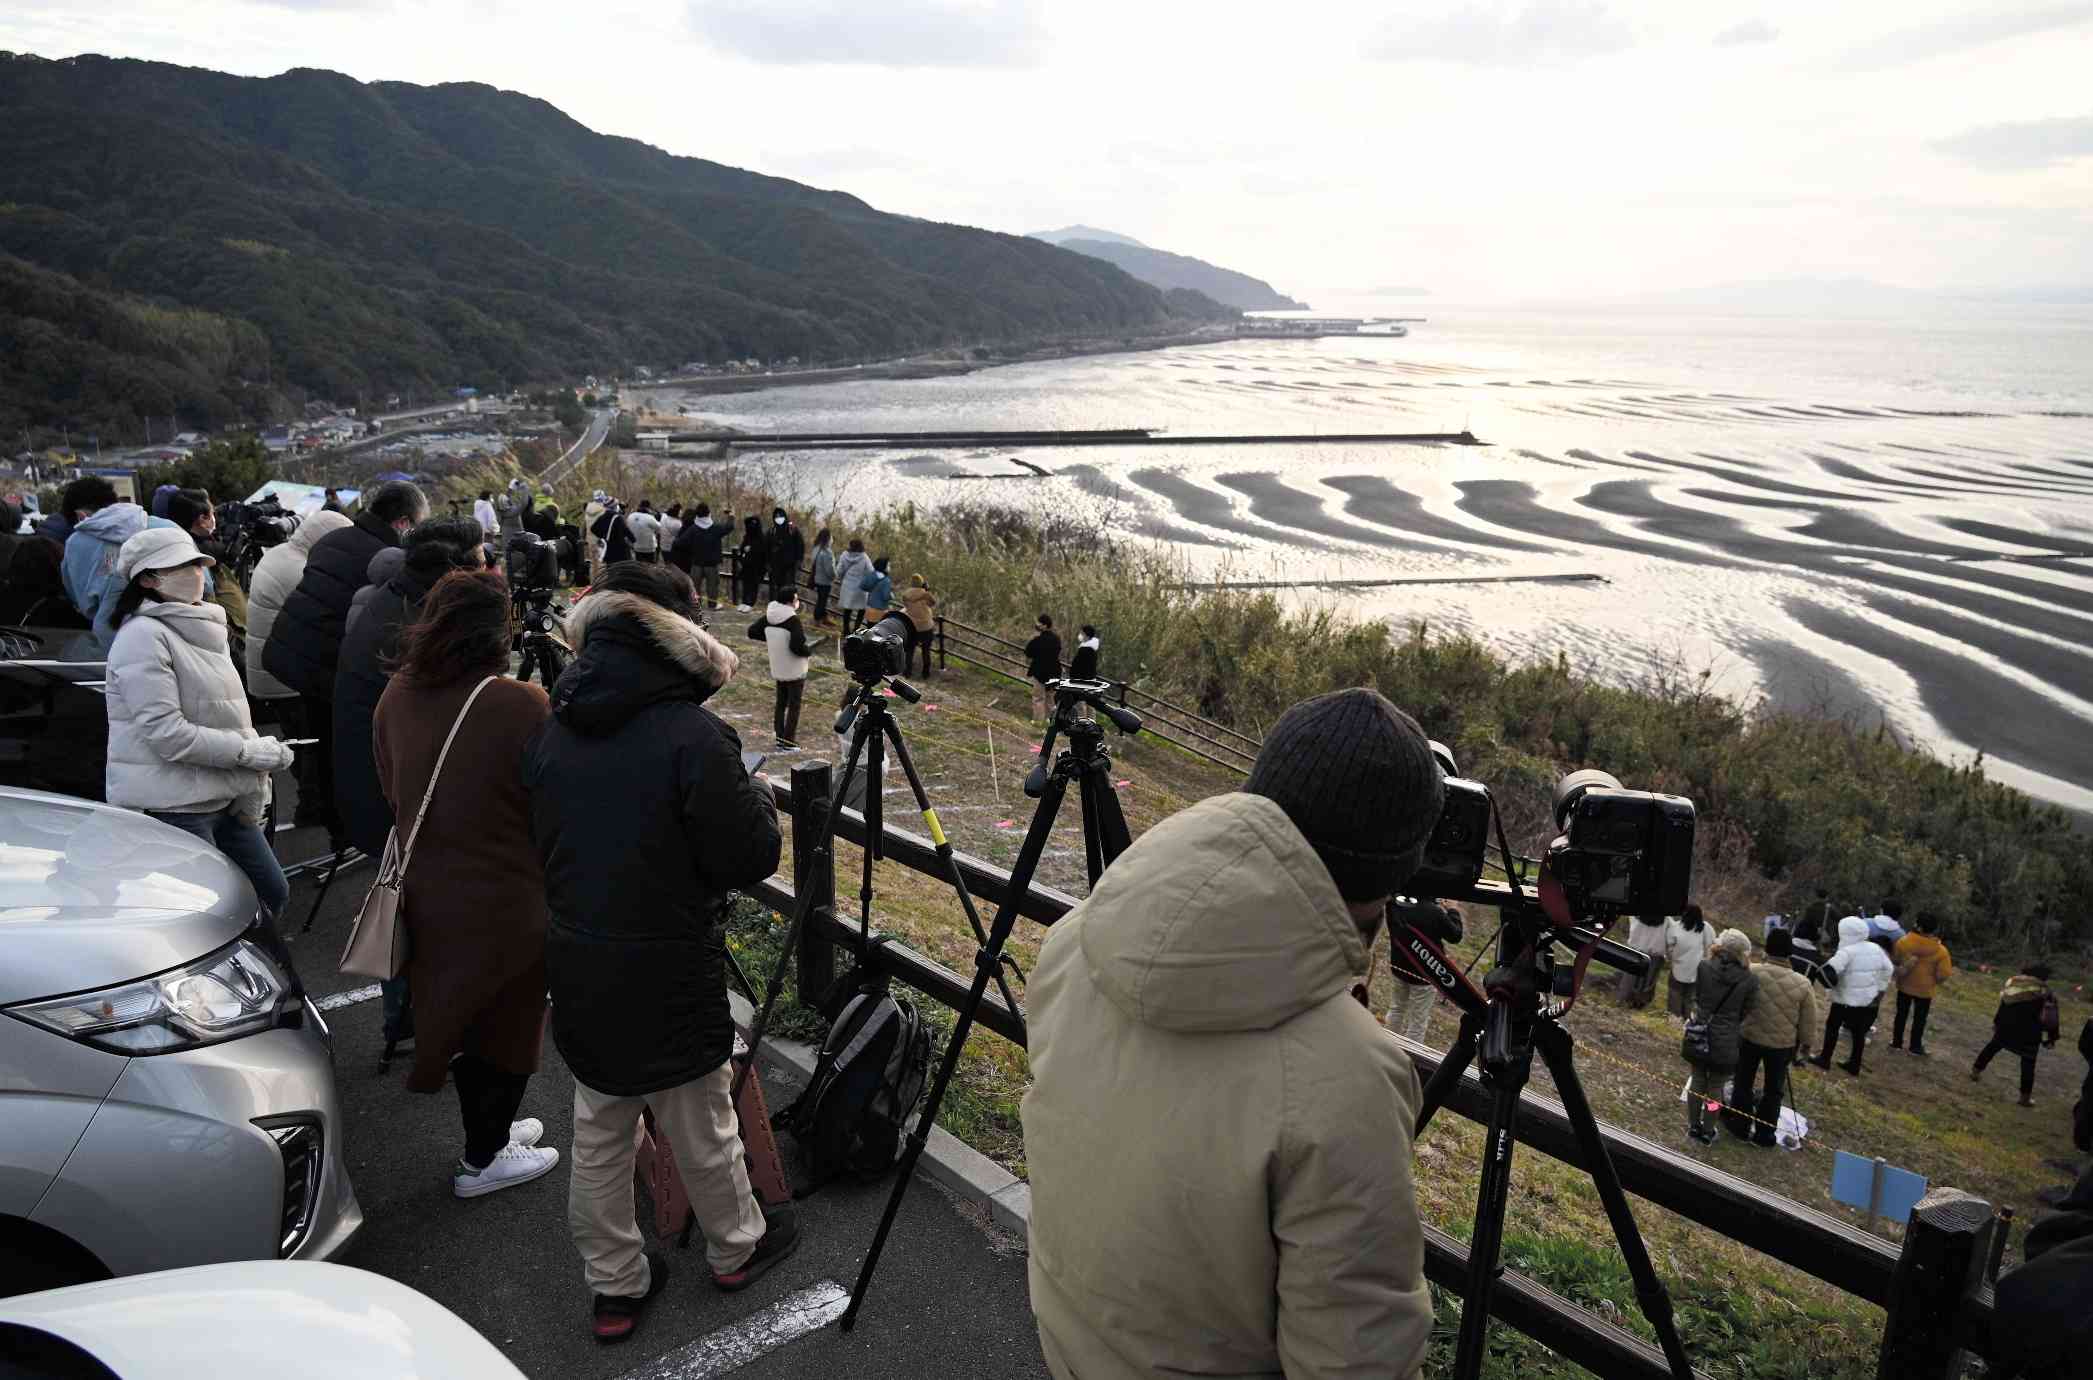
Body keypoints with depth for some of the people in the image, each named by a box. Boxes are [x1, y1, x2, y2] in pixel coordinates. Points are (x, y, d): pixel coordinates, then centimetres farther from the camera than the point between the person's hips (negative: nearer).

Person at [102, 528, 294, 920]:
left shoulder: (205, 629, 14)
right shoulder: (143, 635, -14)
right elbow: (166, 732, -21)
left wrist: (254, 784, 4)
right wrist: (250, 751, -18)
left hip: (224, 799, 9)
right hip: (170, 808, -9)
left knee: (273, 894, 14)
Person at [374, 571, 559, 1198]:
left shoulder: (396, 696, -3)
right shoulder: (521, 705, -24)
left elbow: (392, 792, 11)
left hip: (428, 890, 7)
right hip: (505, 904, -6)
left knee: (460, 1013, 23)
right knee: (505, 1022, 13)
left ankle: (489, 1128, 41)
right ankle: (482, 1159, 27)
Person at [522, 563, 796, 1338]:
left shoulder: (551, 731, -1)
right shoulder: (692, 735, -22)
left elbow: (543, 844, 10)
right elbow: (750, 857, -17)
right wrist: (755, 798, 1)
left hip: (577, 971, 6)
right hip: (669, 976, -6)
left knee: (598, 1135, 18)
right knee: (701, 1127, 16)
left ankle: (615, 1286, 33)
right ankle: (736, 1247, 38)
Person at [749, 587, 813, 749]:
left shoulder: (769, 617, -1)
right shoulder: (793, 620, -22)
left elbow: (752, 632, 9)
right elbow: (797, 646, -30)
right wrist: (810, 652, -11)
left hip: (777, 670, 7)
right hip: (795, 671, -7)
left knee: (780, 704, 17)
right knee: (794, 706, 3)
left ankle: (779, 740, 20)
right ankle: (789, 743, 5)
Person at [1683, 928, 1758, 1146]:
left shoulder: (1704, 967, -9)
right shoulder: (1749, 980, -14)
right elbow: (1747, 1013, -4)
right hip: (1725, 1041, -2)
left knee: (1697, 1081, 20)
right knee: (1715, 1087, 15)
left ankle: (1693, 1127, 33)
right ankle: (1707, 1132, 29)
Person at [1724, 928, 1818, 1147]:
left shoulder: (1751, 973, -18)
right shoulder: (1803, 984, -17)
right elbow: (1809, 1022, -6)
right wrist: (1804, 1043, 11)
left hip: (1749, 1038, 0)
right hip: (1782, 1044, 0)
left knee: (1743, 1083, 18)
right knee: (1774, 1090, 18)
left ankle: (1740, 1126, 29)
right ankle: (1764, 1134, 26)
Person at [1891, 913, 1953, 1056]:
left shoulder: (1904, 942, -20)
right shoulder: (1941, 951, -20)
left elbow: (1894, 960, -6)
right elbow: (1942, 975, -19)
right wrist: (1933, 982, 2)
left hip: (1904, 986, 1)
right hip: (1924, 990, -1)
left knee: (1901, 1014, 19)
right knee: (1919, 1018, 17)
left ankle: (1897, 1042, 30)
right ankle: (1916, 1046, 29)